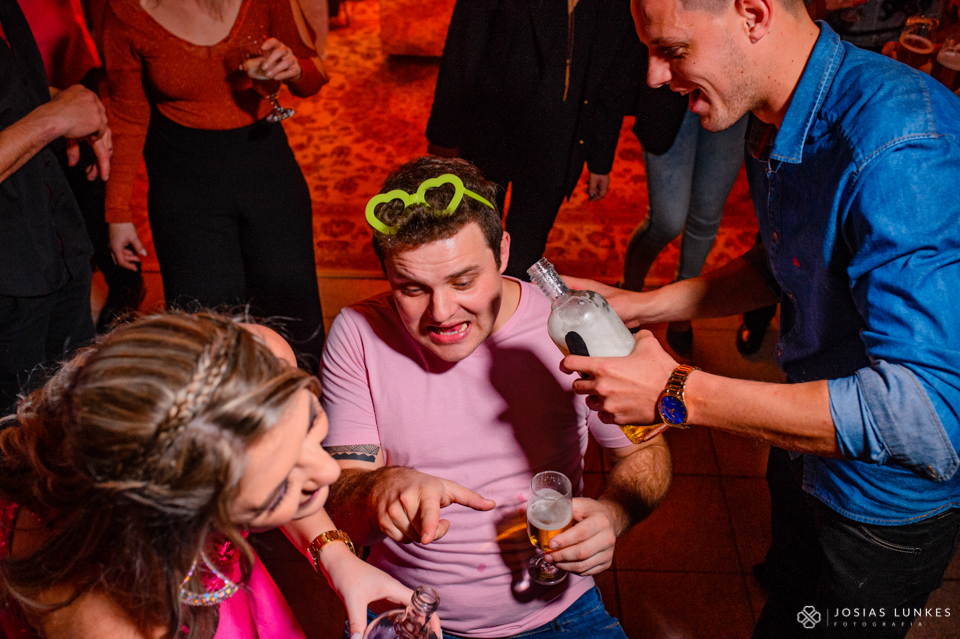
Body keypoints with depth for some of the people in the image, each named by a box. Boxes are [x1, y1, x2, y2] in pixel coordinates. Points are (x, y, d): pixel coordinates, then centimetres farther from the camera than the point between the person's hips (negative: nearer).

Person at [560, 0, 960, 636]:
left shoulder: (901, 148, -37)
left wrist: (679, 393, -39)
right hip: (806, 443, 8)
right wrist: (642, 305, -2)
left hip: (889, 499, -7)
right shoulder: (775, 120, -6)